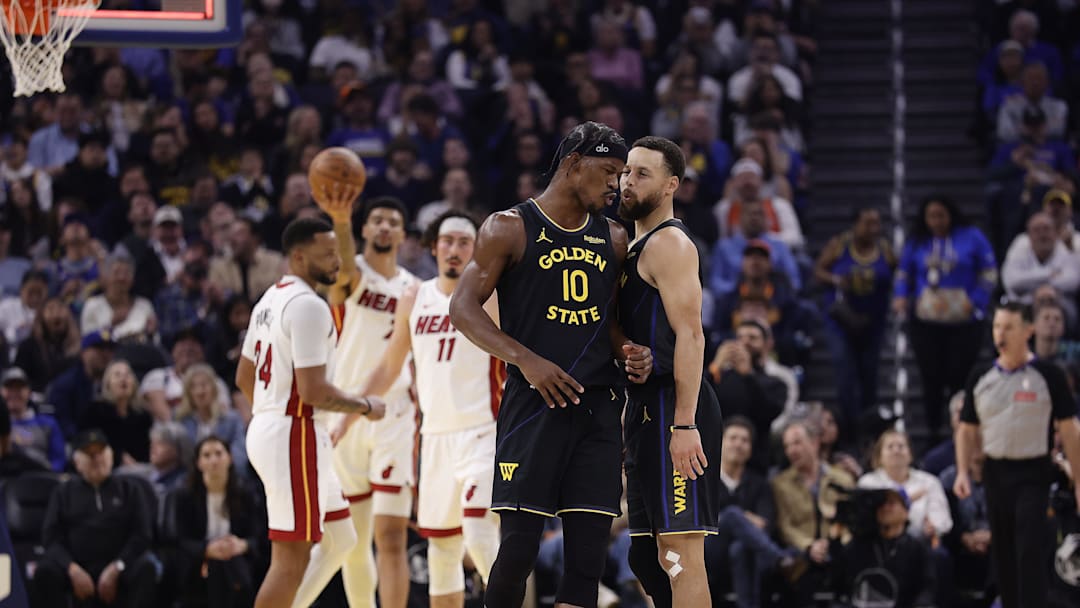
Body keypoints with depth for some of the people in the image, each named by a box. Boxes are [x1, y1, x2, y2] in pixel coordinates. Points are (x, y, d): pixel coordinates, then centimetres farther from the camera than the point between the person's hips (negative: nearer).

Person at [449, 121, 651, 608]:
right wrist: (525, 359, -19)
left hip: (597, 408, 5)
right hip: (533, 404, -5)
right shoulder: (510, 229, -1)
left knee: (588, 558, -1)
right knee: (519, 549, -9)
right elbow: (464, 309, -6)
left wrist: (629, 352, 1)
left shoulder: (613, 239, 15)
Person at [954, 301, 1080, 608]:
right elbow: (967, 430, 14)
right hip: (995, 472, 4)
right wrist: (963, 472, 1)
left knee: (1032, 553, -13)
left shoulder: (1048, 375, -4)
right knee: (1002, 555, 10)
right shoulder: (980, 377, 7)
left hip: (1033, 475, -4)